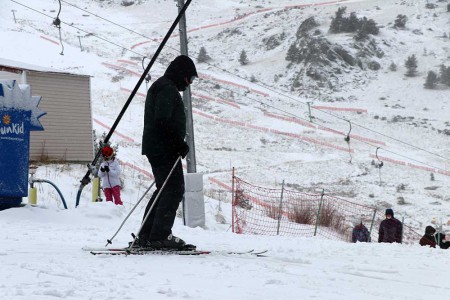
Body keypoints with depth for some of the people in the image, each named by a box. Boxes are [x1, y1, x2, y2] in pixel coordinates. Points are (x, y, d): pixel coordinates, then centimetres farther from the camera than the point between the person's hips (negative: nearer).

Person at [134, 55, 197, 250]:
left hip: (155, 148, 11)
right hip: (165, 149, -11)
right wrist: (180, 143, -19)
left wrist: (178, 143, 17)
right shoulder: (167, 88, -12)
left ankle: (145, 236, 13)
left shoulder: (161, 87, 23)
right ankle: (160, 236, -14)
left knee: (165, 190, 13)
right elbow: (163, 120, -22)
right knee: (174, 189, -11)